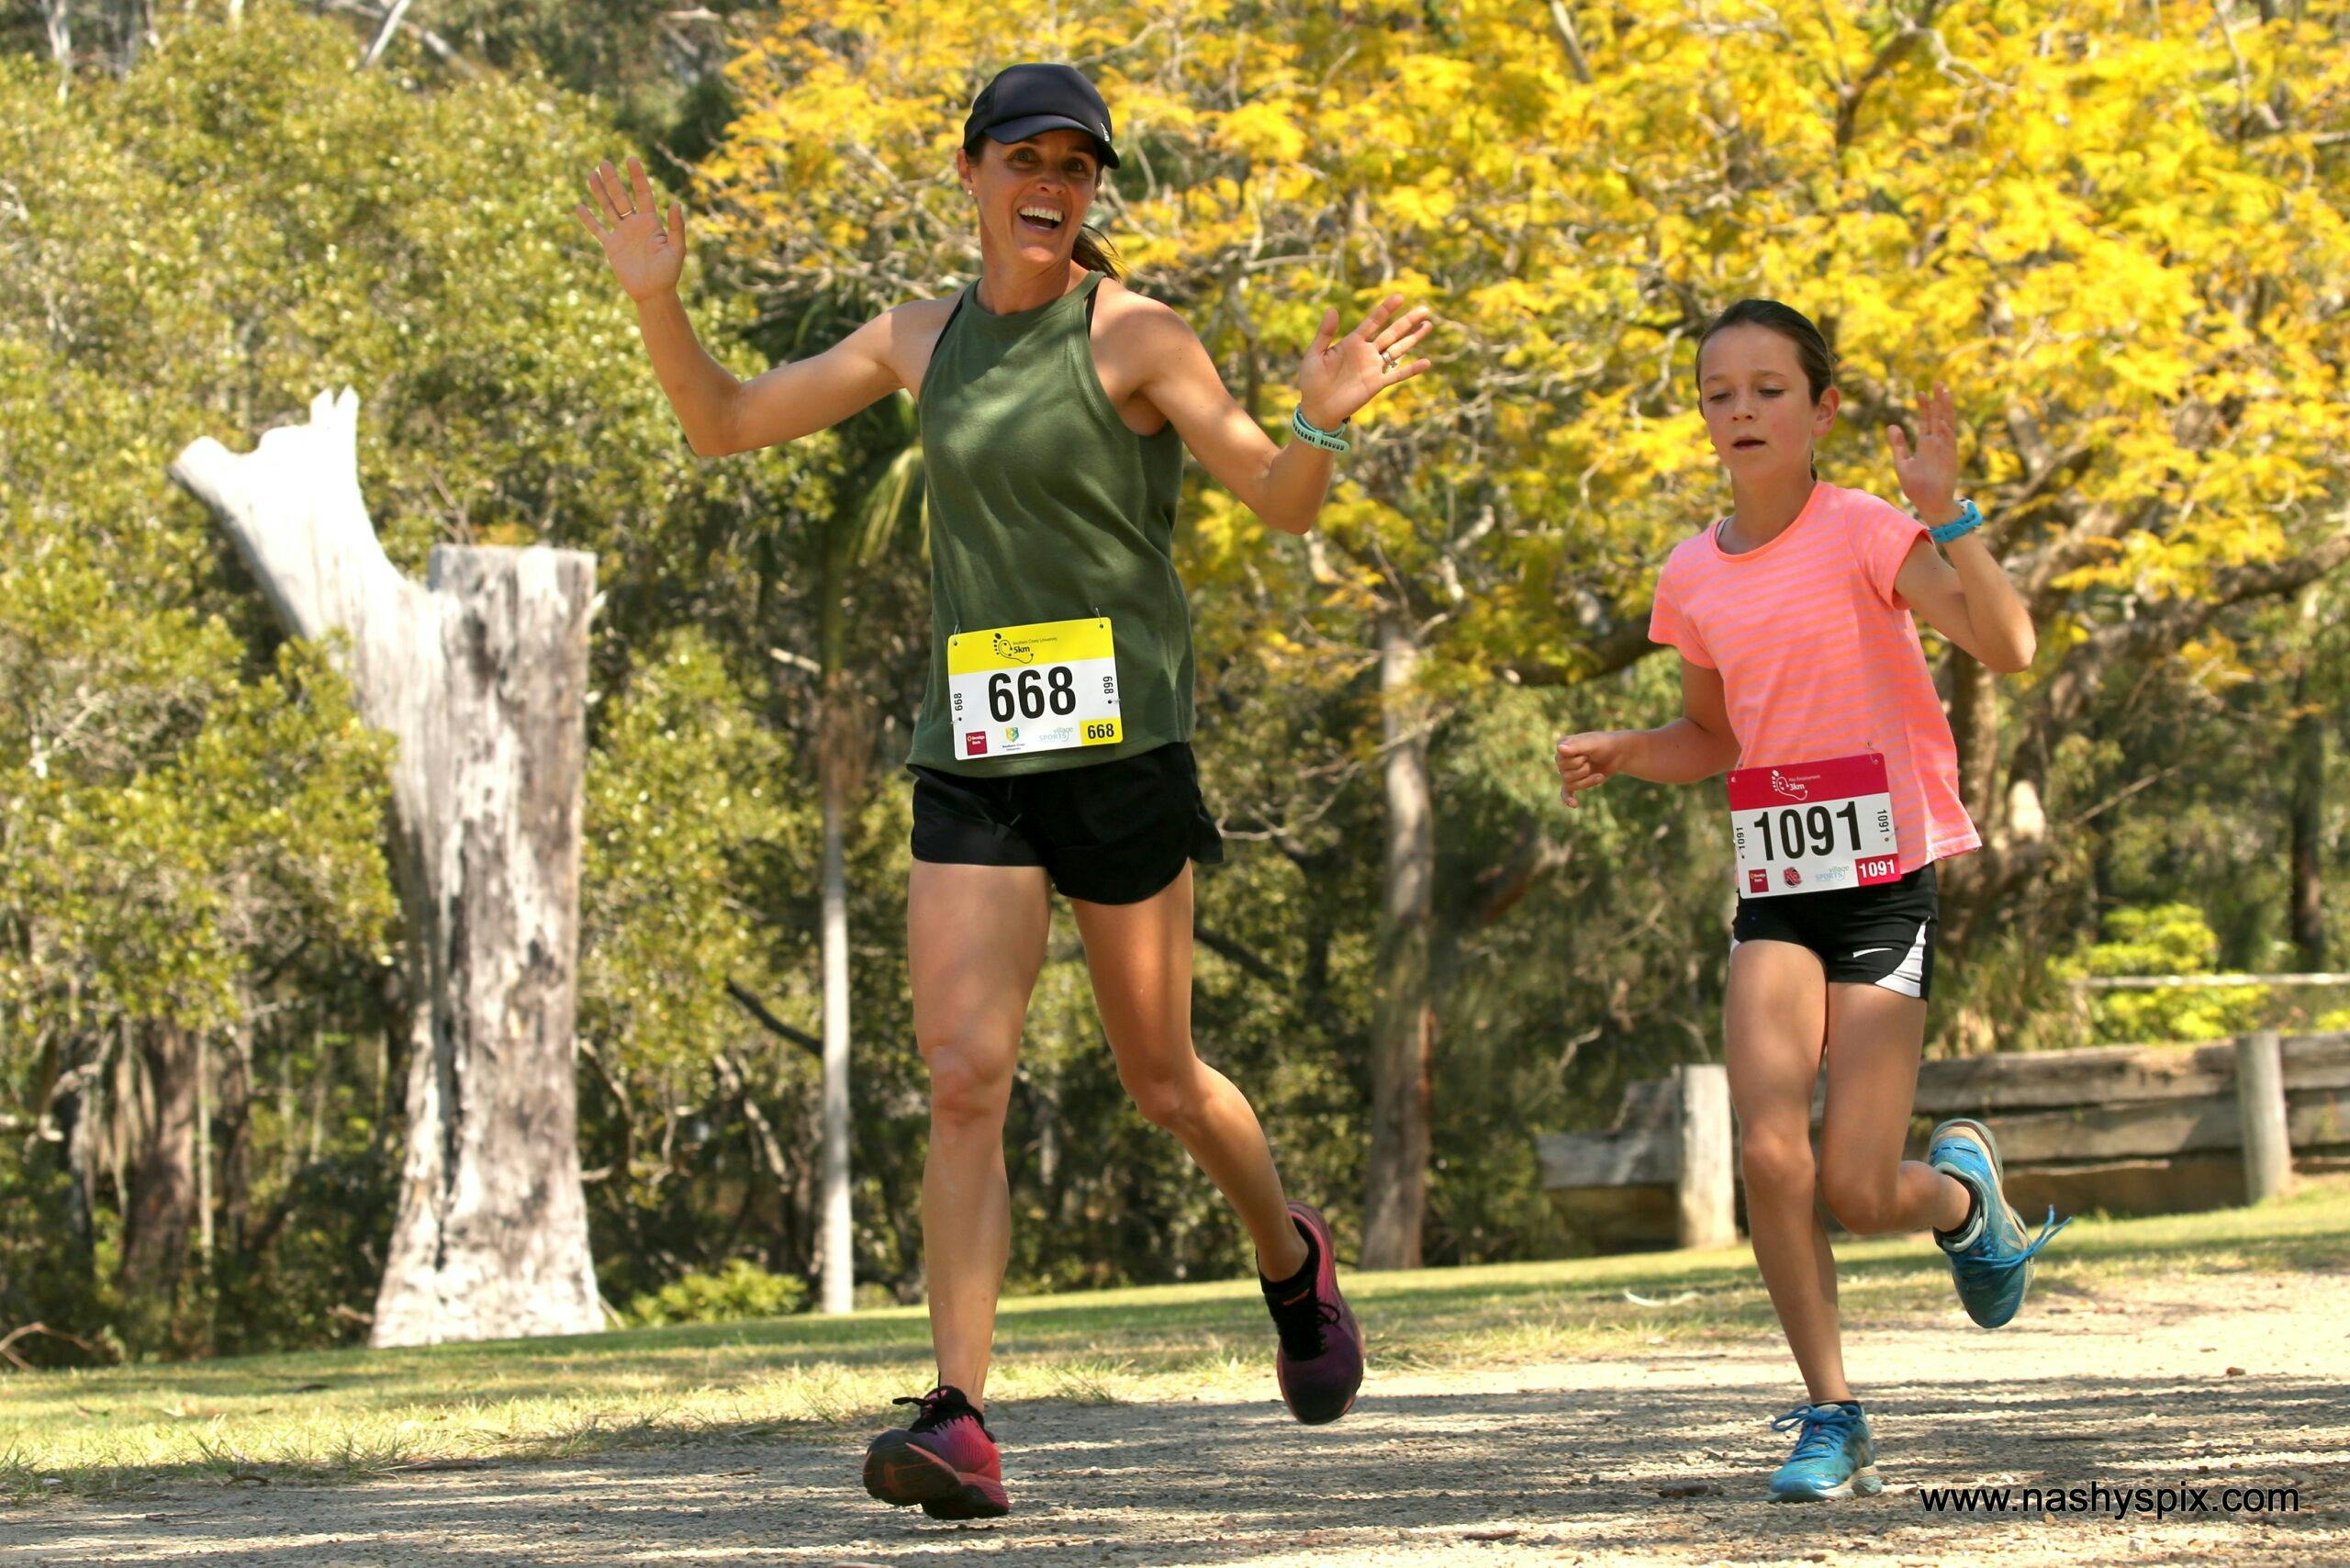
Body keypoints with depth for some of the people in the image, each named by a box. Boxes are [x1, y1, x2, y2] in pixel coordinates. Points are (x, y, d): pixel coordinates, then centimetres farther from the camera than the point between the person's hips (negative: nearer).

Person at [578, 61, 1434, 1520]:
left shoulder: (1136, 337, -3)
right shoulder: (922, 338, 11)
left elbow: (1281, 501, -4)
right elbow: (724, 425, 18)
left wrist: (1322, 418, -25)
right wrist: (659, 301, 2)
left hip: (1121, 740, -3)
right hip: (972, 758, 3)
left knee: (1161, 1080, 8)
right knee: (963, 1081, -10)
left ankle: (1291, 1257, 40)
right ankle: (961, 1427, -15)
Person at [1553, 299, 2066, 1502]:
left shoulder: (1863, 535, -9)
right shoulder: (1693, 576, 7)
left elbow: (2008, 648, -23)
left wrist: (1946, 513, -31)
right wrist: (1618, 754, 5)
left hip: (1885, 875, -4)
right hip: (1774, 887, 4)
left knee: (1857, 1195, -7)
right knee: (1769, 1155, -15)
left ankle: (1961, 1191, 30)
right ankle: (1831, 1418, -2)